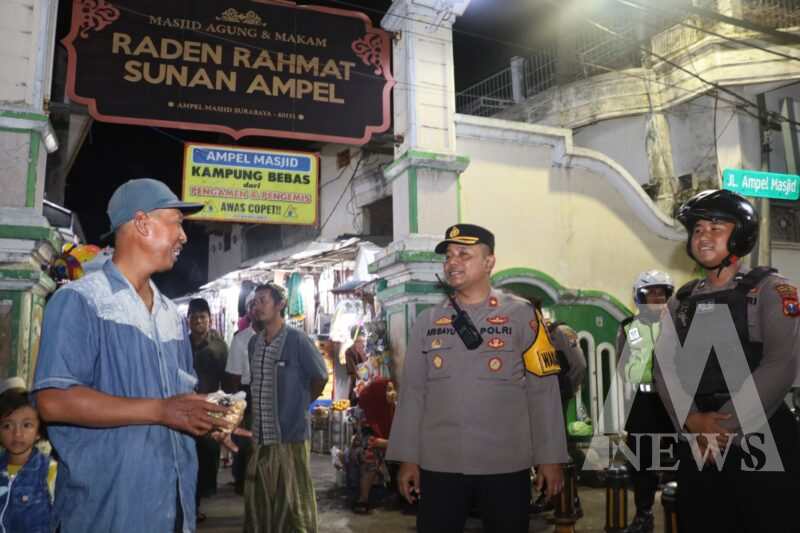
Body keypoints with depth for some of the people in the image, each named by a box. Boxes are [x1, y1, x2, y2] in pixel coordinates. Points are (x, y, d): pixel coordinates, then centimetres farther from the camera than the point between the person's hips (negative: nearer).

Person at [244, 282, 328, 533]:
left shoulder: (297, 339, -10)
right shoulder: (254, 343, 9)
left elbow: (320, 377, -2)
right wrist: (258, 411, 13)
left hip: (291, 434, -6)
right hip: (261, 435, 6)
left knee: (293, 503, 2)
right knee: (257, 501, 13)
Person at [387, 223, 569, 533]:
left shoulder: (521, 316, -3)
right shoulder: (427, 321, 5)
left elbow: (543, 392, -3)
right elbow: (412, 392, 5)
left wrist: (550, 458, -4)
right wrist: (407, 458, 3)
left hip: (506, 465, -2)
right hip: (438, 465, 2)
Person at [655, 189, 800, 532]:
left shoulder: (770, 290, 0)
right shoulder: (682, 301, 12)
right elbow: (665, 369, 4)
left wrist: (725, 426, -16)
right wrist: (692, 422, -13)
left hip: (760, 438, -4)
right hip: (697, 444, 4)